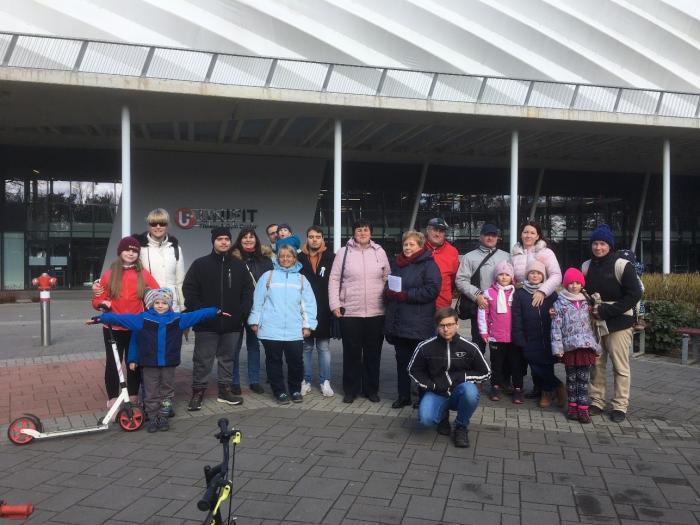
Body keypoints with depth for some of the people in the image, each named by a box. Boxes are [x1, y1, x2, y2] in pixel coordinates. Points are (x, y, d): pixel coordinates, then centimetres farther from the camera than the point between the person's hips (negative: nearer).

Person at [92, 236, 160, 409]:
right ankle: (113, 398, 17)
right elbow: (97, 299, 4)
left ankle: (133, 397, 23)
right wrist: (102, 303, -17)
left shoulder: (143, 274, 1)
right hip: (113, 328, -1)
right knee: (113, 363, 6)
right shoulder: (109, 274, 0)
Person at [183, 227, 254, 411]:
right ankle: (198, 391, 13)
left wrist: (242, 313, -1)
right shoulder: (200, 264, 1)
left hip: (232, 324, 3)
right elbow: (189, 290, -2)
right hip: (206, 324, -3)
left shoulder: (239, 266, 10)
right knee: (202, 360, 1)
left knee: (228, 358, 12)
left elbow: (247, 292, 12)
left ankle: (225, 390, 24)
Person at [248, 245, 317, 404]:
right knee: (274, 362, 5)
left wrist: (307, 325, 1)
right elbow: (258, 300, 6)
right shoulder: (268, 276, 6)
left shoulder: (301, 279, 10)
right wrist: (254, 321, 3)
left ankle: (295, 390, 22)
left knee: (296, 361, 2)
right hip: (271, 329, -1)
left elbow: (308, 304, 7)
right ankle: (279, 391, 18)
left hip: (294, 331, 1)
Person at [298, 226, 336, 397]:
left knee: (324, 347, 6)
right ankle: (306, 381, 17)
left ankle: (325, 382, 14)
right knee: (306, 347, 9)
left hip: (324, 311, -1)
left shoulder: (331, 258, 1)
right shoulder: (300, 258, 3)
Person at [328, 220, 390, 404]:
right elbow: (334, 280, 2)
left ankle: (372, 389, 23)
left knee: (373, 353, 10)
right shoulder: (343, 252, 1)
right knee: (351, 353, 7)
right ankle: (351, 390, 20)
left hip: (376, 312, 1)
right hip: (350, 312, -1)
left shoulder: (380, 252, 5)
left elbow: (387, 279, 9)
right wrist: (335, 304, -5)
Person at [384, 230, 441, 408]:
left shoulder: (428, 265, -6)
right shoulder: (397, 264, 15)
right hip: (398, 323, 6)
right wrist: (389, 292, -3)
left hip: (419, 325, -6)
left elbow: (432, 290, -18)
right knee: (402, 360, 13)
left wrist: (404, 295, -20)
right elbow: (388, 287, 21)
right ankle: (403, 396, 23)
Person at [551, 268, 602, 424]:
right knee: (571, 378, 7)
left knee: (584, 378, 2)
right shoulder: (560, 303, 0)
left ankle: (583, 408, 6)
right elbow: (556, 326, -4)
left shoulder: (587, 303, 9)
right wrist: (557, 347, -10)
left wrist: (597, 347, 7)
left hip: (587, 346, 2)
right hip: (569, 347, -2)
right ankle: (572, 405, 18)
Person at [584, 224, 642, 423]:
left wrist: (606, 311, -17)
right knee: (596, 364, 8)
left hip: (618, 322, -4)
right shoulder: (586, 266, 8)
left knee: (620, 366, 0)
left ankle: (620, 406, 10)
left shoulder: (622, 265, -8)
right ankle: (596, 402, 18)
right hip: (594, 322, 5)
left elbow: (634, 295, -11)